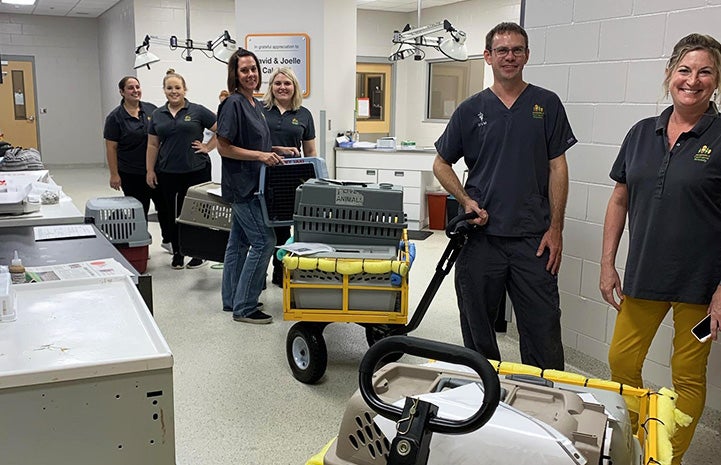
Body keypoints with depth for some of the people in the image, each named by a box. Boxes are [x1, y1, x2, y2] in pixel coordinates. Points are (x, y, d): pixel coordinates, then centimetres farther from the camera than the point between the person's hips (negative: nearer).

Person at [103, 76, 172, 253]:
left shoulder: (151, 109, 3)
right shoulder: (115, 117, -6)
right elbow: (111, 148, -6)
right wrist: (114, 174, -10)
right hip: (132, 174, -3)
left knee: (165, 205, 10)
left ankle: (168, 240, 29)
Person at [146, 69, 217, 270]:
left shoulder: (197, 111, -2)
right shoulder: (157, 115, 10)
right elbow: (153, 145, 12)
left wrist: (207, 147, -6)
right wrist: (150, 170, 7)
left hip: (196, 170, -3)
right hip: (168, 173, 4)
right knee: (172, 213, 9)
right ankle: (177, 253, 21)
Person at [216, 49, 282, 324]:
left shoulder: (256, 105, 14)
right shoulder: (233, 104, -14)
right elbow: (224, 147, -17)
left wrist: (278, 151, 10)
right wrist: (261, 155, -21)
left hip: (250, 185, 9)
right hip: (241, 185, -9)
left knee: (239, 241, 13)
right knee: (264, 240, -9)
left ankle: (232, 300, 24)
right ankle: (244, 307, -1)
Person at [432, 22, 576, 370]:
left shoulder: (546, 104, 5)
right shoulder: (471, 110, 6)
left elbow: (557, 168, 3)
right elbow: (441, 164, 12)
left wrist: (555, 228, -3)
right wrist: (466, 201, -4)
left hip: (534, 237, -1)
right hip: (480, 235, 1)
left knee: (543, 329, 2)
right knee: (477, 329, 11)